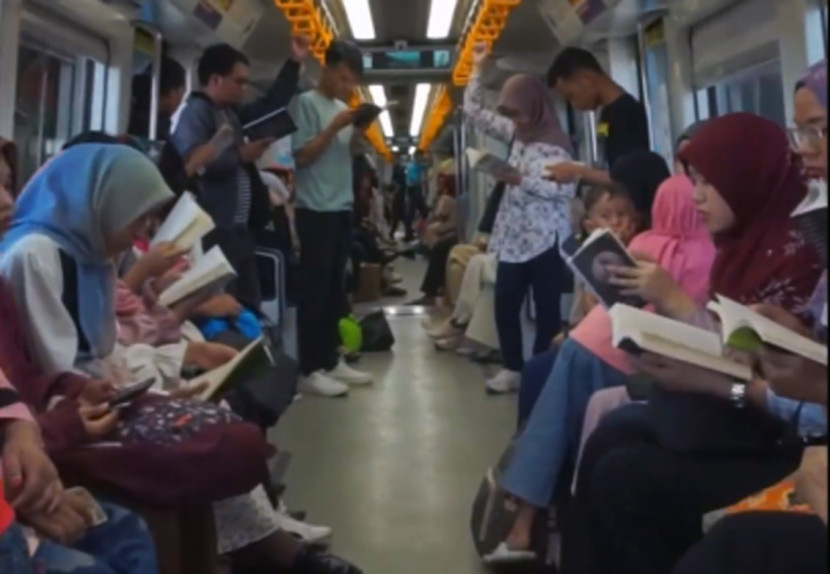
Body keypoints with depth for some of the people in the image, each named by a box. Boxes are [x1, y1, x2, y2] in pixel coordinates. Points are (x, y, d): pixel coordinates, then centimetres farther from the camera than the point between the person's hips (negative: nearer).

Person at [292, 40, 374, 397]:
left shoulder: (343, 108, 17)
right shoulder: (307, 103, -5)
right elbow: (302, 156, -11)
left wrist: (359, 132, 1)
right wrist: (335, 127, -16)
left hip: (342, 209, 8)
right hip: (315, 210, -7)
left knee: (335, 289, 9)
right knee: (314, 290, -6)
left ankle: (330, 360, 18)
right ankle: (309, 370, -1)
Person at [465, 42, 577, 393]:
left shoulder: (555, 142, -8)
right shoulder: (515, 133, 12)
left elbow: (566, 189, -19)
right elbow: (474, 111, 16)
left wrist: (521, 180, -21)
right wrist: (477, 68, 12)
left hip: (546, 239, -7)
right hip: (515, 237, 8)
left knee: (546, 309, 1)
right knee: (505, 304, 9)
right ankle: (513, 368, 20)